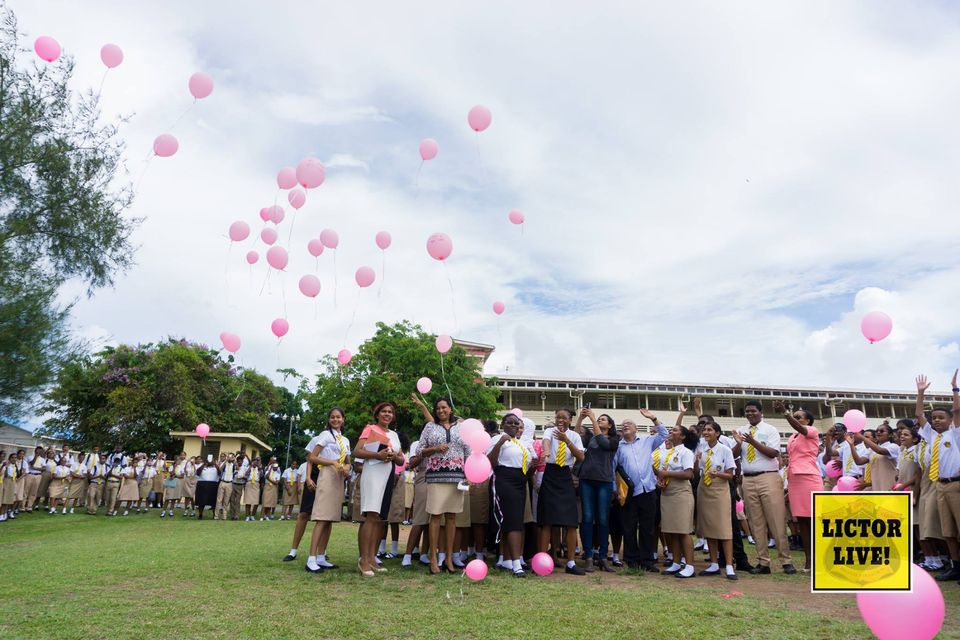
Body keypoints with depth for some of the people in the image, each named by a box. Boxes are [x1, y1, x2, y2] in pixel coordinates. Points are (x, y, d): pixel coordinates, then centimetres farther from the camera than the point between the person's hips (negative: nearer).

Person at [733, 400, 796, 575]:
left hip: (768, 478, -4)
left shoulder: (770, 430, 1)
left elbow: (773, 453, -12)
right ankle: (763, 562, 11)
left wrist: (753, 442, -20)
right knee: (756, 523, 6)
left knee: (776, 521, -4)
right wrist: (738, 443, -15)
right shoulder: (741, 431, 12)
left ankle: (786, 561, 4)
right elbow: (734, 454, 4)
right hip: (748, 480, 4)